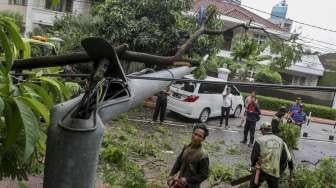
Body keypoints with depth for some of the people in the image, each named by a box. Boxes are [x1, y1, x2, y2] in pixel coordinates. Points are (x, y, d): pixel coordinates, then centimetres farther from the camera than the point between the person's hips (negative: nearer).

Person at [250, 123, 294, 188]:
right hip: (275, 173, 3)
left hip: (261, 171, -3)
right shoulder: (280, 141, 3)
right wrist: (291, 175, 13)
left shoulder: (259, 140, -7)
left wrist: (253, 165, 12)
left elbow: (254, 157, -8)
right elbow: (289, 158, 4)